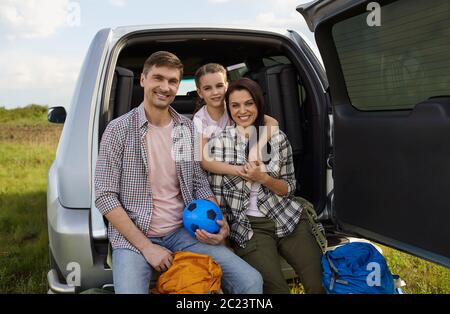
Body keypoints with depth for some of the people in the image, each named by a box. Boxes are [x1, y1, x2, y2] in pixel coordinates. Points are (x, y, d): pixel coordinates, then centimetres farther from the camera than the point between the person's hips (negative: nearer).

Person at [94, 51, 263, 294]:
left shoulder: (188, 129, 5)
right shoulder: (118, 130, -7)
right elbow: (105, 197, -9)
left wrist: (218, 220, -7)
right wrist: (146, 246, -14)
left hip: (184, 232, 3)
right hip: (133, 237, -3)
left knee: (251, 282, -11)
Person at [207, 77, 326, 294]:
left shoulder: (278, 139, 3)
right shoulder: (219, 143, -2)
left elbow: (289, 188, 6)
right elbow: (216, 193, -1)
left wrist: (263, 179, -12)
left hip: (288, 219, 2)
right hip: (249, 227, -2)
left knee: (320, 284, -11)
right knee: (276, 288, -20)